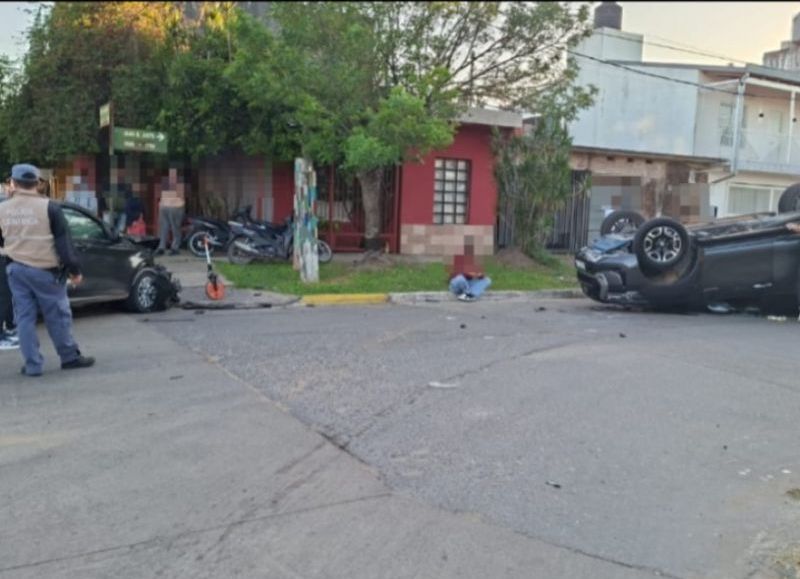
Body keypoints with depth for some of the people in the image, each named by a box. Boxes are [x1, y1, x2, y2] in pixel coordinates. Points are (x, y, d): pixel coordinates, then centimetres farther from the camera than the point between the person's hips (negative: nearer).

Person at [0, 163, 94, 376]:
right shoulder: (48, 207, -10)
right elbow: (63, 242, -10)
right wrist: (74, 269, -5)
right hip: (44, 270, -3)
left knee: (24, 317, 8)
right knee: (58, 315, 7)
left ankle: (32, 365, 10)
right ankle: (70, 357, 17)